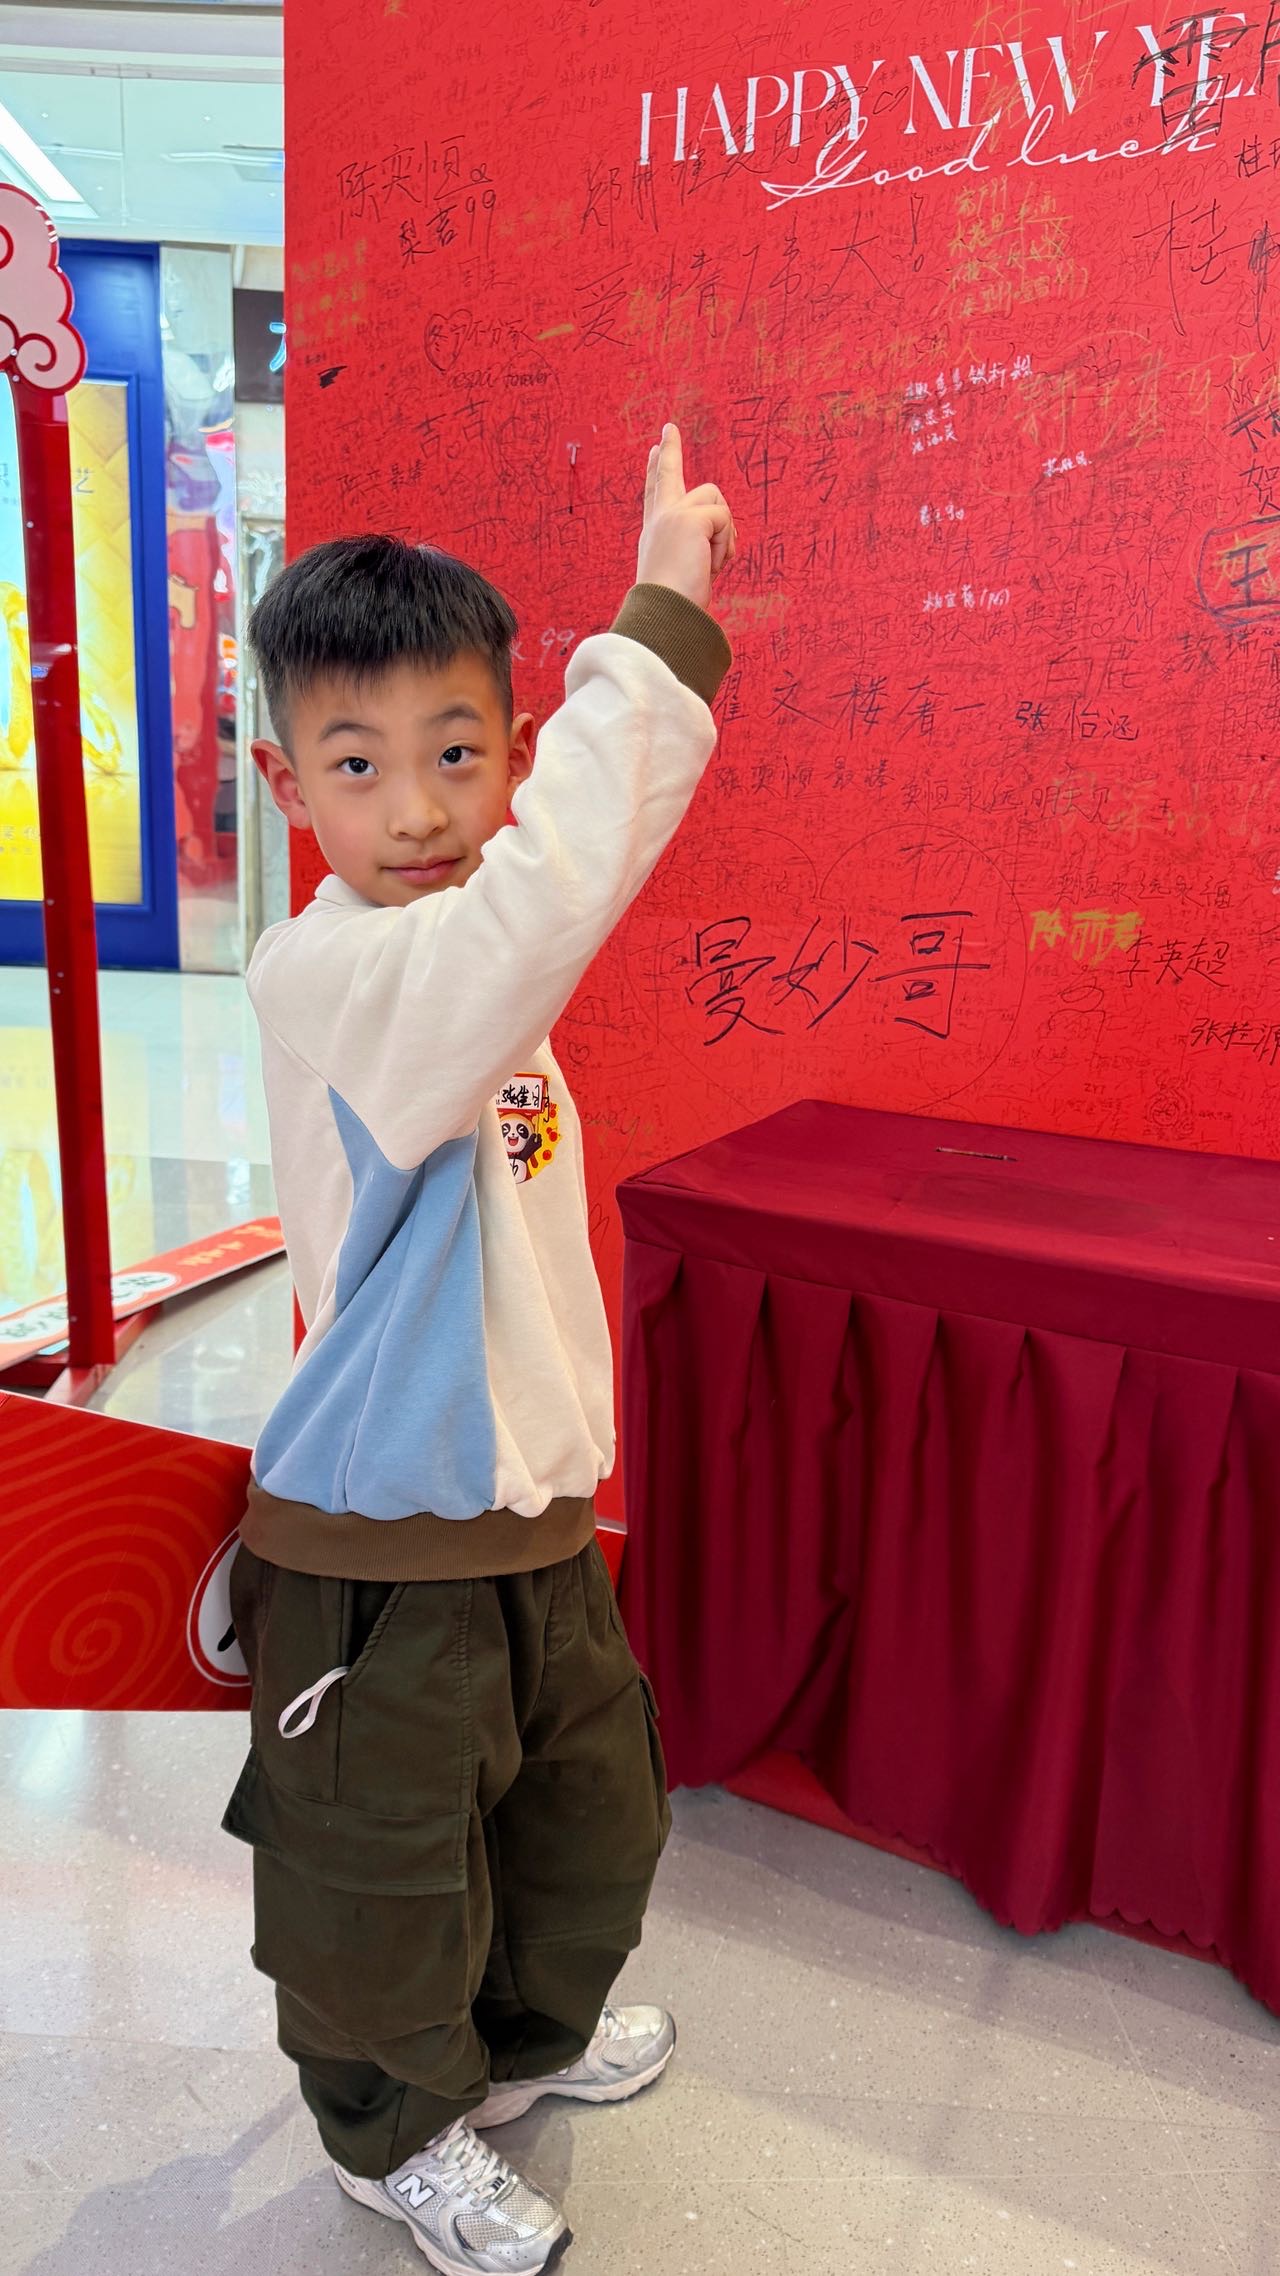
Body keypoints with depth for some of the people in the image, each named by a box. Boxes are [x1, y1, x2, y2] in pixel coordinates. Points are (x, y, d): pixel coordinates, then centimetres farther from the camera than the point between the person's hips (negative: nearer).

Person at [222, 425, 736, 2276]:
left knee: (590, 1807, 26)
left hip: (534, 1513, 9)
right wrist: (658, 630, -38)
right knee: (382, 1866, 15)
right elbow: (548, 887, -41)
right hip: (382, 1546, -8)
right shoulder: (327, 975, -25)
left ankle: (531, 2028, 54)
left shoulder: (477, 981, 3)